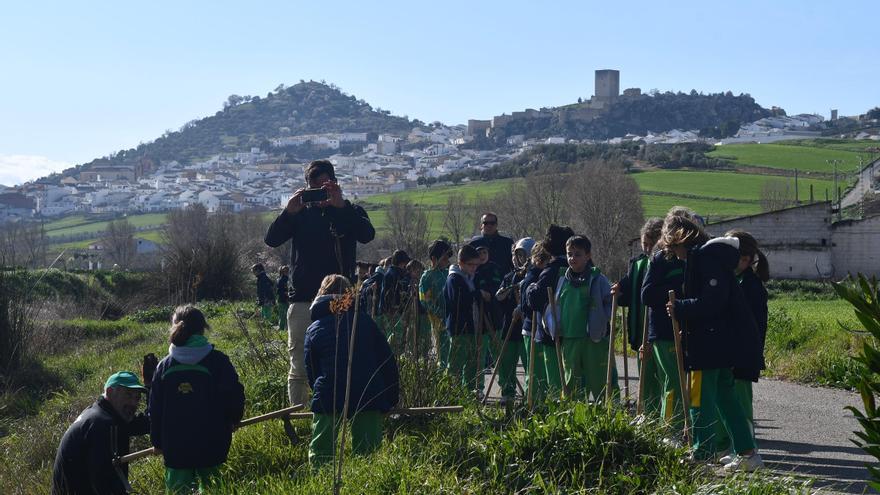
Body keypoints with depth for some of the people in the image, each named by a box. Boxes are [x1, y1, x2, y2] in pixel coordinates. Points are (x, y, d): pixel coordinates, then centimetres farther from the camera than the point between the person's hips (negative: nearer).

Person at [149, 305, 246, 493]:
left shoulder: (164, 366, 0)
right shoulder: (217, 361, -7)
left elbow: (155, 409, 4)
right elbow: (235, 398, -8)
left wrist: (157, 441, 16)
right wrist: (232, 421, 12)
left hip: (174, 449, 1)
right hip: (211, 448, -1)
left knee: (177, 489, 10)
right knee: (209, 488, 9)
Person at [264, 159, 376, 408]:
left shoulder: (350, 212, 9)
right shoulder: (300, 213, 12)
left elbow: (367, 235, -13)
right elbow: (271, 240, -2)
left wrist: (341, 205, -24)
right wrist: (288, 212, -18)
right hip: (303, 300, 1)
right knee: (299, 369, 2)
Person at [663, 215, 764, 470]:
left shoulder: (704, 256, -15)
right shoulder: (706, 254, 17)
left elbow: (713, 301, -23)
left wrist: (680, 308, -15)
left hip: (712, 342, -10)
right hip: (724, 341, 10)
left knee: (700, 399, -3)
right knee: (725, 396, 15)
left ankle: (702, 455, 1)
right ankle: (747, 454, 17)